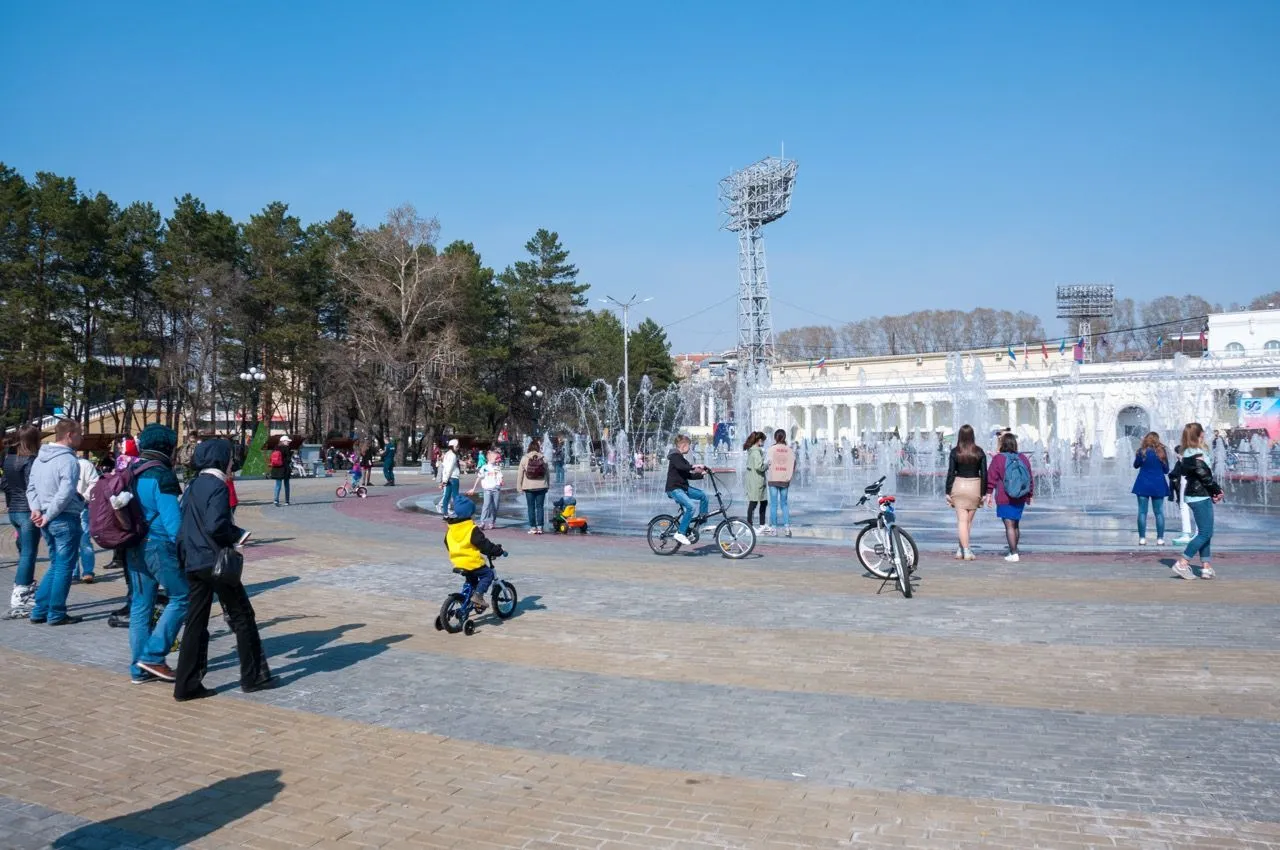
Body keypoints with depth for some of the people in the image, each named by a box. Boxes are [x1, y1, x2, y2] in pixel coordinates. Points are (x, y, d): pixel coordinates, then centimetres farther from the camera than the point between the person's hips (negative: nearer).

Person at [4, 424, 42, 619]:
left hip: (13, 511, 8)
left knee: (25, 553, 18)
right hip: (28, 511, -8)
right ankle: (17, 603, -10)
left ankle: (29, 592, 25)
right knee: (28, 554, -6)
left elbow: (5, 483, 15)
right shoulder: (31, 461, -15)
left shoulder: (9, 459, 9)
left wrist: (10, 505, 23)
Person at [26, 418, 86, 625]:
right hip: (65, 519, -8)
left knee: (55, 565, 19)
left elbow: (31, 487, 13)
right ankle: (56, 614, 7)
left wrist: (36, 509, 3)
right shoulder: (68, 460, -17)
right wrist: (48, 516, -15)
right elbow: (65, 494, -25)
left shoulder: (40, 457, 12)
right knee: (64, 567, 1)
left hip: (48, 521, 8)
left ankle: (39, 610, 19)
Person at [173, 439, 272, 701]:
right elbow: (215, 524, -26)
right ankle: (253, 677, 11)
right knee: (242, 617, 5)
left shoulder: (193, 487, 13)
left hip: (194, 564, 8)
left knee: (196, 622, 9)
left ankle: (186, 685, 10)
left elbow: (184, 524, 15)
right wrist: (237, 536, -10)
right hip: (216, 562, -8)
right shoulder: (217, 487, -13)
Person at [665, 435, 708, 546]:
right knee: (690, 507, -25)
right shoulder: (675, 456, -10)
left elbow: (688, 475, 20)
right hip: (674, 489, -10)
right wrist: (694, 466, -35)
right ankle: (680, 533, -20)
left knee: (703, 496, 4)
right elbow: (680, 466, -32)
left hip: (683, 487, 10)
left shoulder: (681, 457, 19)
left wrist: (701, 474, 11)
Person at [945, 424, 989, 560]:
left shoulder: (955, 452, -5)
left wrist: (948, 492, 1)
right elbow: (984, 474, -1)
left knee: (961, 520, 1)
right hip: (975, 486, 1)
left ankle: (965, 550, -5)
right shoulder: (979, 452, -1)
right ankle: (961, 548, 19)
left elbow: (950, 473, -5)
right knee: (969, 520, 13)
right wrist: (984, 493, 5)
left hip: (959, 486, -1)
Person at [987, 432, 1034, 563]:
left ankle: (1014, 554, -8)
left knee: (1009, 525, -5)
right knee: (1015, 524, 16)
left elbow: (991, 478, -4)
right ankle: (1013, 551, 25)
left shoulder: (998, 459, -9)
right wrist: (1029, 495, 22)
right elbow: (1030, 479, 12)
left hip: (1004, 498, -5)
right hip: (1020, 499, 5)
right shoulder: (1023, 458, 5)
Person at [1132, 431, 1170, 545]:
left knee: (1142, 512, 1)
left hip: (1143, 484, -1)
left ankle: (1142, 538, -2)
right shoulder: (1162, 452, -1)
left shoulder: (1142, 451, -4)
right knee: (1159, 512, 7)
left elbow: (1136, 465, 11)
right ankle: (1160, 539, 5)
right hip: (1158, 485, 1)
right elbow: (1166, 470, 6)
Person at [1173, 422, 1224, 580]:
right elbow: (1206, 477, -17)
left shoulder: (1187, 454, 10)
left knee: (1205, 533, 13)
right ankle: (1182, 564, -6)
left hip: (1194, 495, 10)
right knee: (1205, 534, -5)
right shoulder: (1197, 456, -17)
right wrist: (1218, 491, 0)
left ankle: (1206, 567, 15)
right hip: (1200, 497, -10)